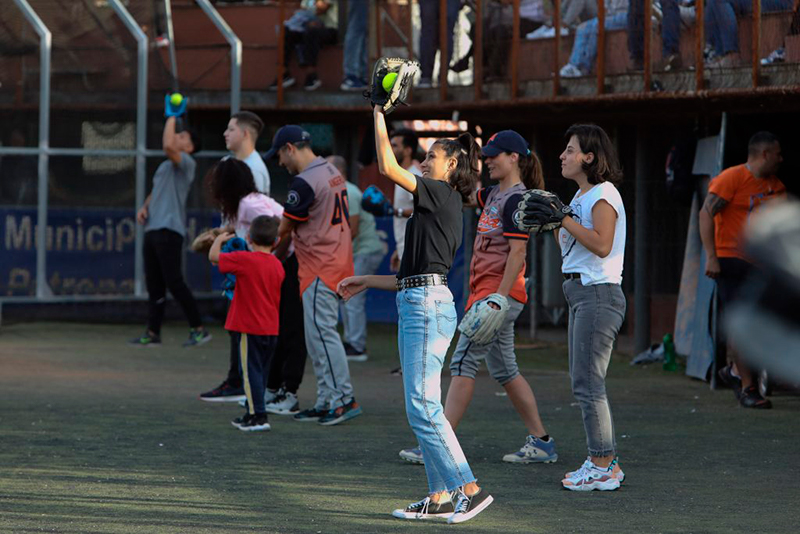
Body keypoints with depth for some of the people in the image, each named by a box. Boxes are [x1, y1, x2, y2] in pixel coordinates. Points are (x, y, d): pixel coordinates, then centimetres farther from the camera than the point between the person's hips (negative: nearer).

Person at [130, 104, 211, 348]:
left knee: (174, 282, -11)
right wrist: (144, 207, 15)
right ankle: (153, 333, 10)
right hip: (152, 229, 9)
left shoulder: (187, 163, -5)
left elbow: (168, 146, -23)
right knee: (154, 284, 8)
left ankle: (199, 330, -5)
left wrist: (172, 116, -13)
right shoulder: (165, 166, 23)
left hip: (169, 230, -9)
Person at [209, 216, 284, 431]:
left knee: (251, 371, -4)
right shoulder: (277, 266, 6)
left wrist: (219, 239, 11)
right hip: (271, 329, 7)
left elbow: (213, 256, -7)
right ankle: (253, 413, 23)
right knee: (260, 372, 15)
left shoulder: (245, 260, -14)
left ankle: (259, 416, -8)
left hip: (250, 329, -7)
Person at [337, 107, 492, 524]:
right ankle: (440, 497, 11)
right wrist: (367, 282, 28)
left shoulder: (443, 194, -5)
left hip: (427, 304, -10)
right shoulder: (445, 208, 22)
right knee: (422, 406, 10)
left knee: (422, 405, -12)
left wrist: (379, 113, -5)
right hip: (420, 303, 10)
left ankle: (470, 489, -13)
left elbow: (387, 167, -13)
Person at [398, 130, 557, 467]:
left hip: (499, 291, -10)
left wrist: (498, 299, -23)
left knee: (463, 363, -11)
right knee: (503, 370, 12)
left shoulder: (516, 199, -13)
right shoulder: (495, 194, 15)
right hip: (484, 289, 10)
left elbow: (517, 253, -18)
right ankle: (541, 442, 16)